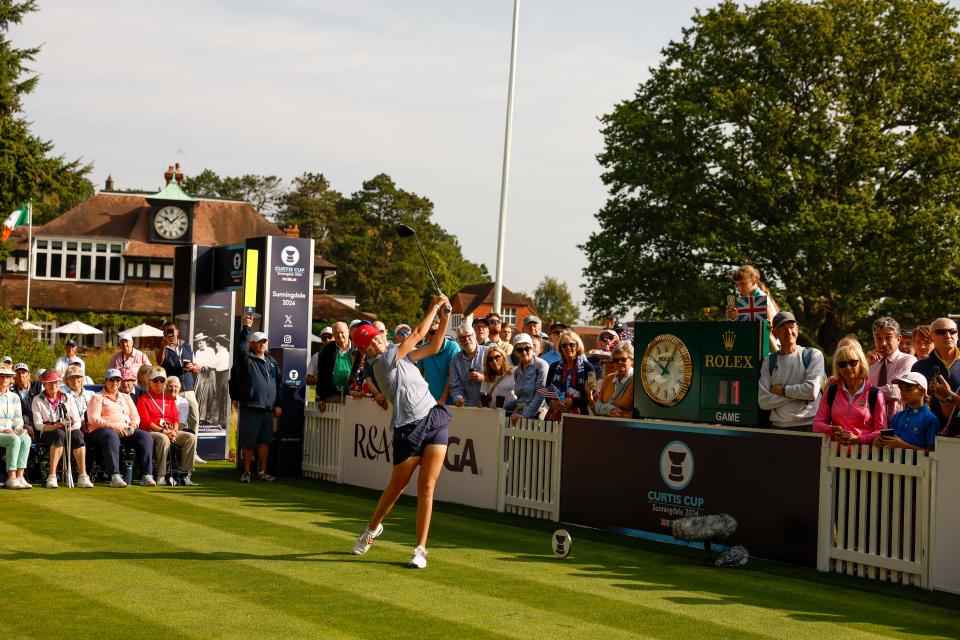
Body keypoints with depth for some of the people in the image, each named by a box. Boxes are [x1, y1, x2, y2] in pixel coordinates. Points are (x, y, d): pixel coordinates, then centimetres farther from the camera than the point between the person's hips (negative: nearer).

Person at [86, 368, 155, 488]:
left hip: (127, 430, 5)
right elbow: (93, 419, -3)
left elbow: (136, 417, 20)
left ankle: (146, 475, -32)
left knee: (145, 437, -24)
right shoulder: (97, 398, 12)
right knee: (111, 437, -41)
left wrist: (133, 425, -4)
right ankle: (114, 477, -51)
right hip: (102, 430, -5)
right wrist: (112, 425, -17)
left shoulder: (126, 397, 29)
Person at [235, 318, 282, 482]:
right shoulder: (246, 360, 1)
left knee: (265, 442, 7)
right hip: (250, 407, -5)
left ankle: (262, 472, 14)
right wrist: (246, 328, -25)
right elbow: (241, 348, -21)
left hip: (268, 408, 5)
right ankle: (246, 472, 7)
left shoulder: (271, 362, 17)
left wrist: (278, 404, 13)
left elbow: (278, 383, 19)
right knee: (248, 443, -1)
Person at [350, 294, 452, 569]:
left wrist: (445, 317, 6)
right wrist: (435, 306, 2)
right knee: (397, 486, 9)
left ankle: (420, 549, 0)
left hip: (435, 419, 5)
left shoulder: (402, 355, 14)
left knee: (426, 487, -4)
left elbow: (434, 345, 18)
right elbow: (418, 333, -7)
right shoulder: (383, 362, -9)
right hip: (409, 429, -5)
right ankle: (373, 528, 37)